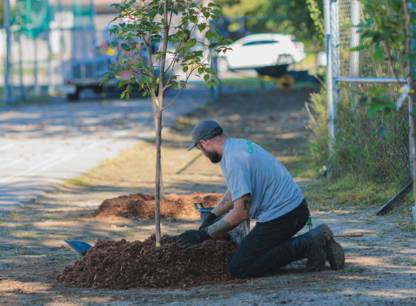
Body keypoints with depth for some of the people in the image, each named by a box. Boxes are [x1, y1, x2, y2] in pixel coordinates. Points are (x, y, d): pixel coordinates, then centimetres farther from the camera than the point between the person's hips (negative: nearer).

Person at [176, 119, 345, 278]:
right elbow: (235, 191, 28)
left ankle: (305, 246, -11)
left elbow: (240, 212, -22)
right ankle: (314, 241, 10)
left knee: (238, 268, -7)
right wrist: (211, 217, 30)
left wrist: (204, 234, -15)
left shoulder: (233, 161, -20)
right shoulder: (241, 144, 12)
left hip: (280, 216, -10)